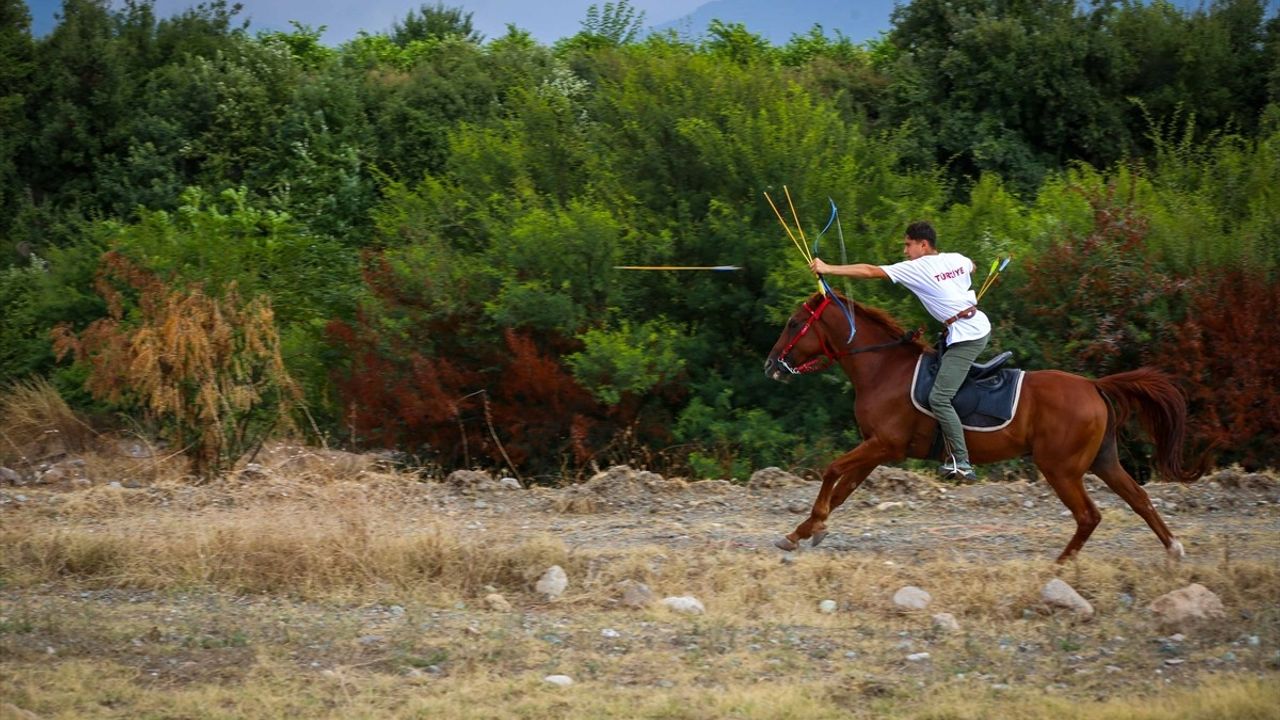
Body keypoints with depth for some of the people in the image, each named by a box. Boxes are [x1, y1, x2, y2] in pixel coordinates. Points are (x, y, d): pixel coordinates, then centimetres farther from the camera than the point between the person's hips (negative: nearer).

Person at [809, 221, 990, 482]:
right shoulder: (957, 259, 13)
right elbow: (972, 267, 38)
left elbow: (869, 271, -10)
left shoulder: (915, 268, -8)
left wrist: (827, 269, -8)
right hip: (980, 324, 10)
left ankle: (962, 463, -13)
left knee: (939, 398, -11)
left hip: (965, 336, -10)